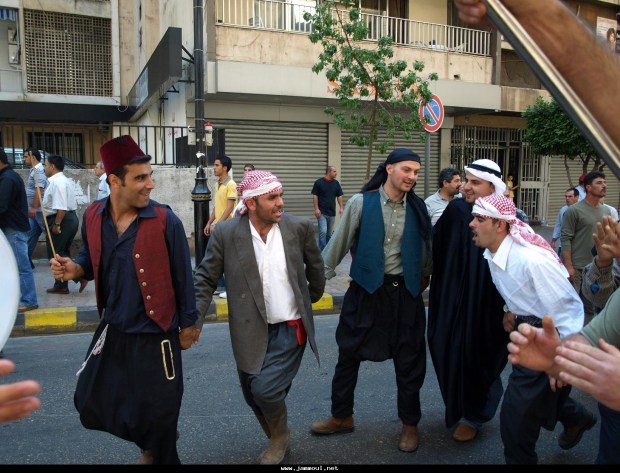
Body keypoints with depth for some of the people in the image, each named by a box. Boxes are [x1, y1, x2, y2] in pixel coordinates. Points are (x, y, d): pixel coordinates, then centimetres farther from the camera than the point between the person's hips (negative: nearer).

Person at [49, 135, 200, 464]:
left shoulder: (165, 220, -17)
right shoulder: (93, 217, -5)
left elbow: (182, 276, -9)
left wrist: (188, 324, -3)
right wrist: (76, 268, -10)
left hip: (155, 334, -5)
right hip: (112, 329, 5)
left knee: (158, 414, 8)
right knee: (90, 402, 19)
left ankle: (160, 455, 41)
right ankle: (149, 440, 45)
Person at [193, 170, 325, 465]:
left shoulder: (300, 227, -9)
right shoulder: (225, 234, -10)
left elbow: (315, 268, 8)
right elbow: (205, 280, -3)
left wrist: (311, 298, 20)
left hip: (290, 329, -1)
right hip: (250, 332, 2)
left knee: (265, 389, -12)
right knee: (253, 395, 12)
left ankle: (280, 436, 21)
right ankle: (277, 440, 41)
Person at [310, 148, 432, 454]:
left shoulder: (417, 207, 2)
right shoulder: (361, 203, -7)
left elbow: (425, 246, 13)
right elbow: (339, 243, -3)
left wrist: (425, 276, 19)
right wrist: (319, 277, -2)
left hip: (405, 292, 2)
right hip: (366, 289, -2)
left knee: (409, 360, 10)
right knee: (348, 355, 10)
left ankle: (409, 423, 31)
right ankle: (341, 417, 31)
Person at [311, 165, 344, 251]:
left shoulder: (336, 183, 7)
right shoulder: (318, 182, -5)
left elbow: (339, 196, 10)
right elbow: (315, 196, -5)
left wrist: (341, 207, 0)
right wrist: (316, 208, -12)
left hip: (332, 212, 5)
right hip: (322, 212, -5)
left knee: (329, 233, 10)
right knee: (323, 231, -14)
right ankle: (322, 251, -10)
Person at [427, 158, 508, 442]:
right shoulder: (455, 210, -3)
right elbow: (437, 250, 5)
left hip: (485, 306, -3)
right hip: (451, 300, 4)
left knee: (477, 357, 8)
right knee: (450, 353, 13)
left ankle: (474, 416, 31)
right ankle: (458, 407, 39)